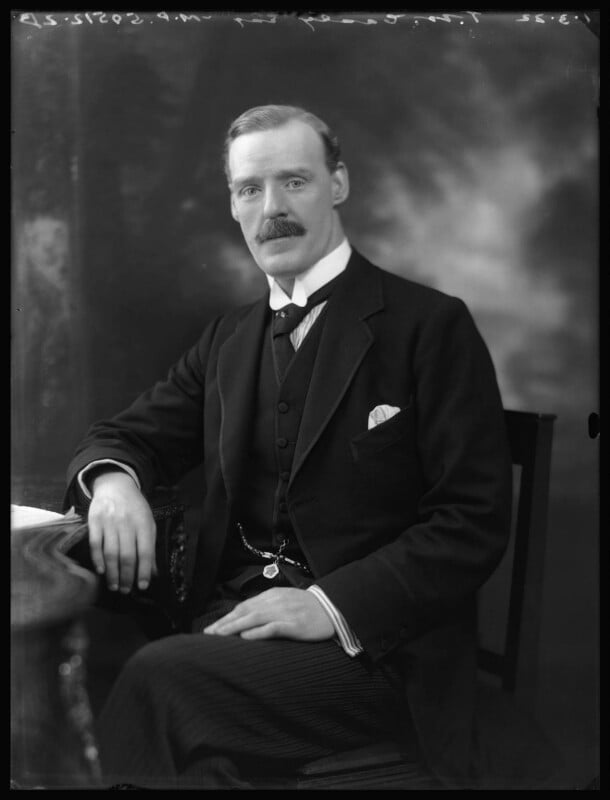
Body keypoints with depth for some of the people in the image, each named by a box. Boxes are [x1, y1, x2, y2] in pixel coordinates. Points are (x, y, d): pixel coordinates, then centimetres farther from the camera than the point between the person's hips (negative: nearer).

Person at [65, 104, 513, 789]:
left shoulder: (431, 325, -3)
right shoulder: (230, 335, 16)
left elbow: (476, 523, -8)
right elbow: (127, 435, 17)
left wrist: (331, 604, -20)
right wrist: (113, 479, -9)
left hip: (375, 643, -4)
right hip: (232, 616, 5)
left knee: (162, 678, -30)